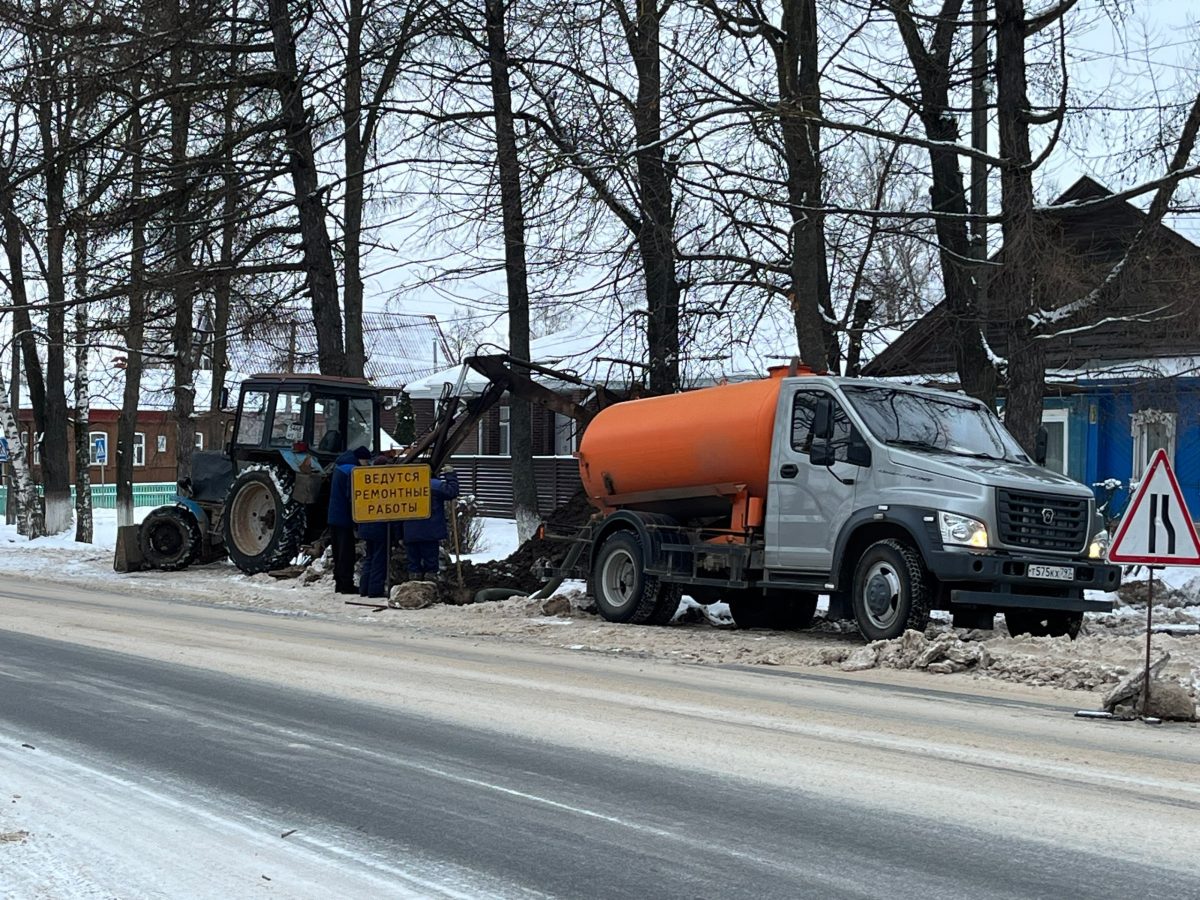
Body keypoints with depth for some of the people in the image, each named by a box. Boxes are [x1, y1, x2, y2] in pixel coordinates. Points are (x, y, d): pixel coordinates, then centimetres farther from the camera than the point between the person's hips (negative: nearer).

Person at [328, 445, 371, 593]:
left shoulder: (339, 466, 14)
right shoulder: (351, 470, -17)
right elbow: (352, 496, -21)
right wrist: (356, 519, -16)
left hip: (334, 516, 9)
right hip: (344, 518, -9)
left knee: (338, 552, 15)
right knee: (347, 553, -5)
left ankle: (339, 584, 20)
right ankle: (347, 585, -4)